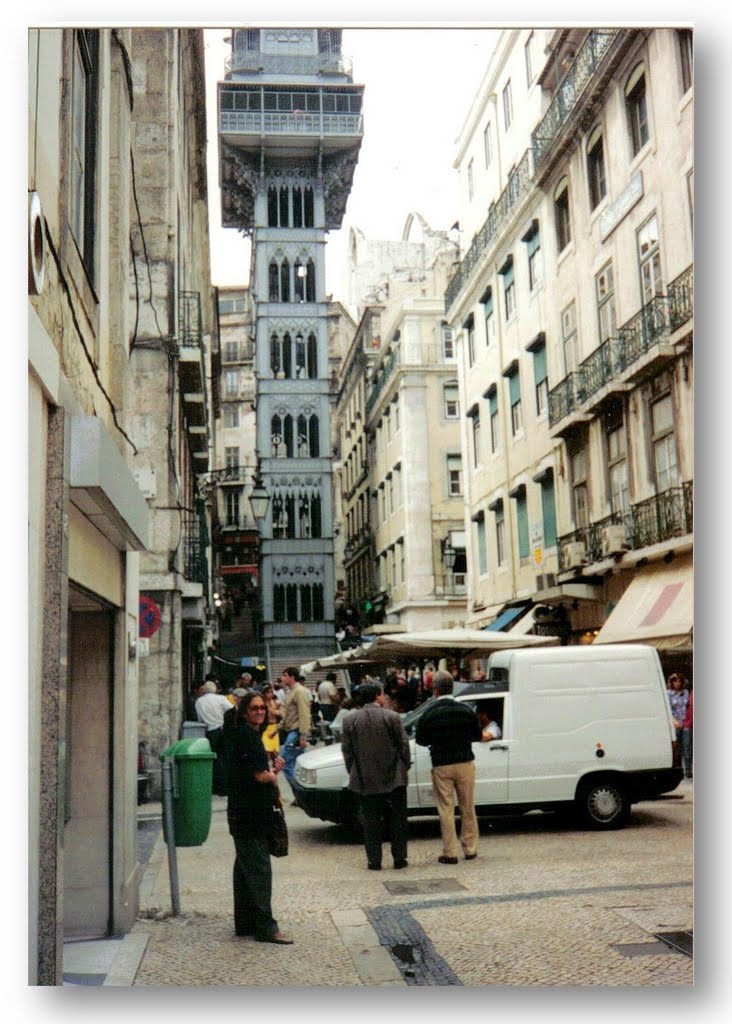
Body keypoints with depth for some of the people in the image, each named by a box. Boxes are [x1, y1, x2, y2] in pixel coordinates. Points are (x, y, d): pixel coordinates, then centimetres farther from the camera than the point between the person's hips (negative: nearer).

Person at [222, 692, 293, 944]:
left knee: (246, 867, 15)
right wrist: (274, 774, -1)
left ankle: (245, 923, 24)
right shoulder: (244, 735, -15)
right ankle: (265, 927, -3)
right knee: (258, 869, -7)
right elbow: (260, 776, -20)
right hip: (249, 814, -10)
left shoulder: (253, 735, 16)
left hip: (255, 812, 10)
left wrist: (272, 770, -1)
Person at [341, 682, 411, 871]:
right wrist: (405, 768, 10)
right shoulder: (392, 717, -7)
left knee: (371, 821, 7)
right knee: (397, 819, 10)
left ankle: (374, 861, 8)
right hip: (393, 778, -1)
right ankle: (399, 858, 13)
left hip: (365, 781, 1)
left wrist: (354, 774, 13)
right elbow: (404, 745, -3)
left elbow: (346, 750, 3)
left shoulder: (350, 721, -1)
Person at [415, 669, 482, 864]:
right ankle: (470, 849, 20)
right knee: (467, 808, 13)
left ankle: (450, 853, 6)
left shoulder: (429, 713, -9)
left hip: (441, 767, -2)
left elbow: (421, 740, -1)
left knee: (446, 809, 4)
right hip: (465, 764, 2)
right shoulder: (466, 710, -3)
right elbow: (478, 736, 6)